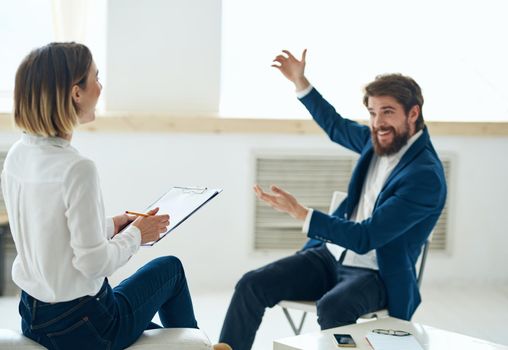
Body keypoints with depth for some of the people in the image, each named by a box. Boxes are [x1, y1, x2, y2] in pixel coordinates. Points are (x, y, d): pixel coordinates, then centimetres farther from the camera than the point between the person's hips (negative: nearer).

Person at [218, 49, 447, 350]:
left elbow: (367, 237, -24)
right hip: (329, 255, 7)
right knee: (251, 285, -11)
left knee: (332, 306, -39)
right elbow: (336, 126, 26)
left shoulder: (426, 176, -20)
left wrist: (299, 212, -28)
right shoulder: (379, 139, 3)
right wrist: (299, 80, 19)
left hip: (376, 275, -7)